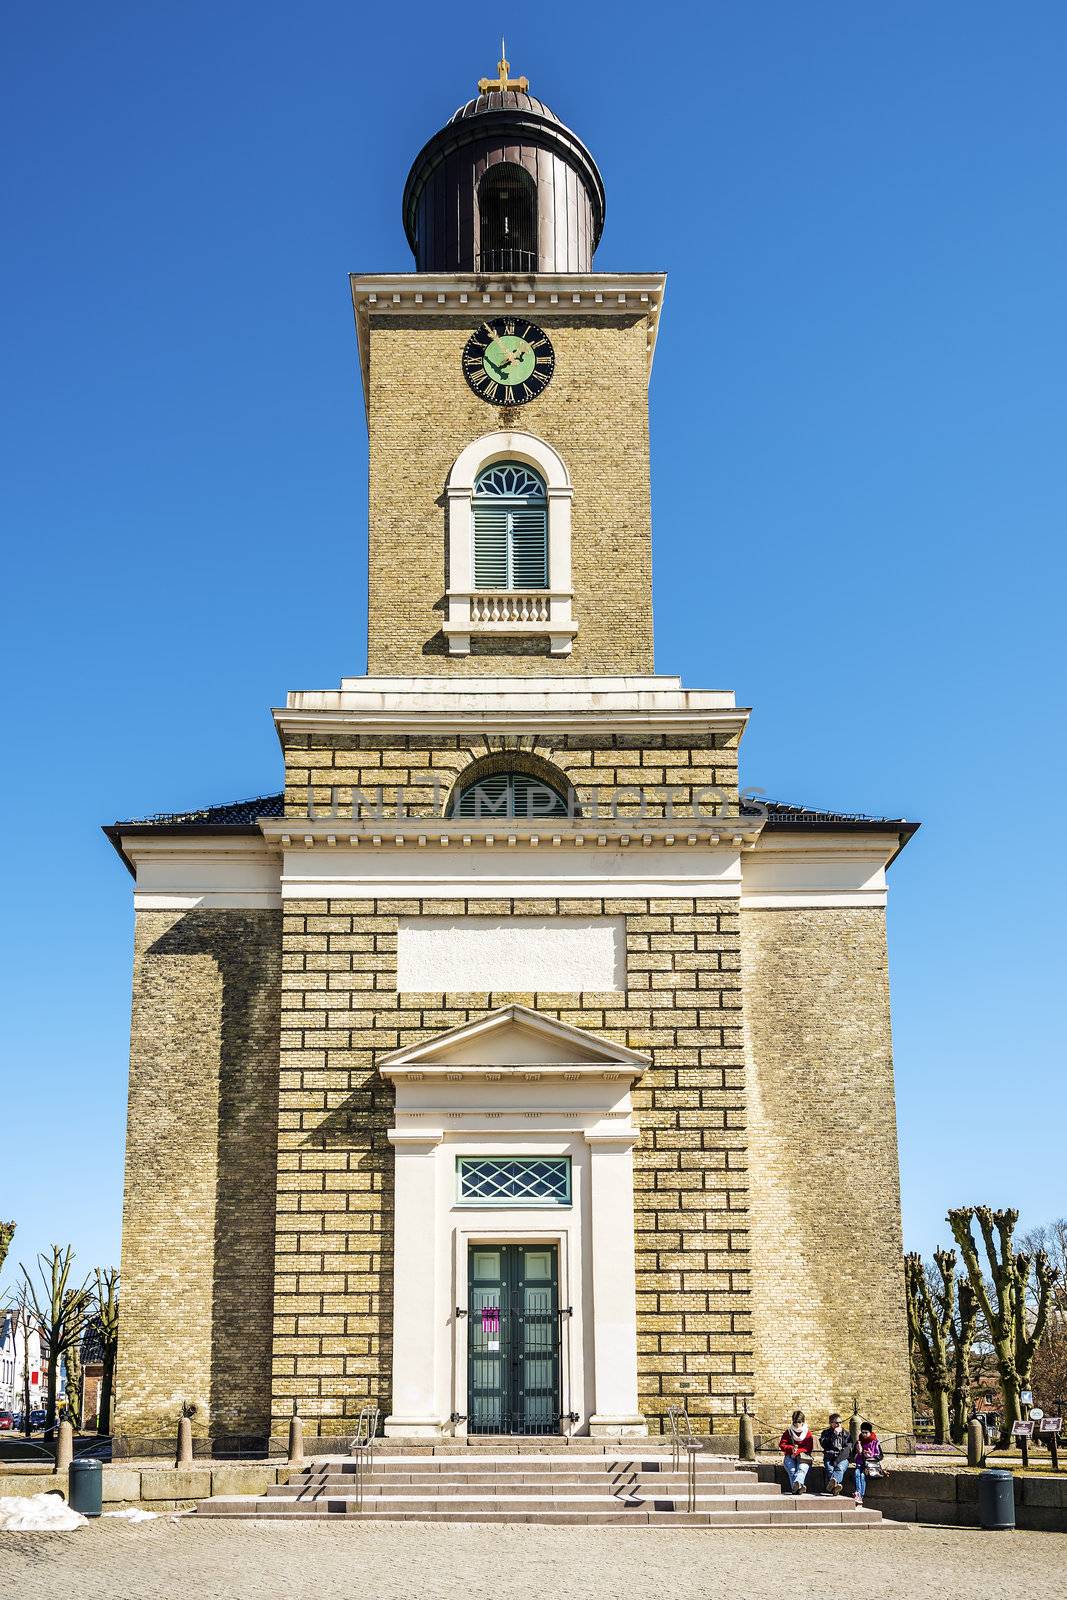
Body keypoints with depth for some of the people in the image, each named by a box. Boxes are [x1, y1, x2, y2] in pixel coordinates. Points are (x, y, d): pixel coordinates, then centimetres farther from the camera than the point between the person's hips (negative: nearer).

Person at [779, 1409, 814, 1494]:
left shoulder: (808, 1432, 14)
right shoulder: (788, 1432, 17)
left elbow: (809, 1447, 2)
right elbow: (781, 1445, 8)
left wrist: (797, 1451, -14)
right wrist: (791, 1448, -12)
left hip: (803, 1456, -1)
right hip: (790, 1456, 1)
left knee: (802, 1468, -36)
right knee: (791, 1469, -33)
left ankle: (797, 1483, -63)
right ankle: (798, 1487, -55)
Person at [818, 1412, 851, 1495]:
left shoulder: (846, 1433, 18)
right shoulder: (826, 1432, 19)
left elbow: (847, 1449, 4)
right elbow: (823, 1445, 1)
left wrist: (837, 1460, -10)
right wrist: (834, 1434, -3)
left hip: (843, 1458, -1)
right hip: (829, 1458, 1)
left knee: (840, 1468, -34)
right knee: (830, 1469, -32)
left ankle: (832, 1482, -63)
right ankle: (834, 1486, -58)